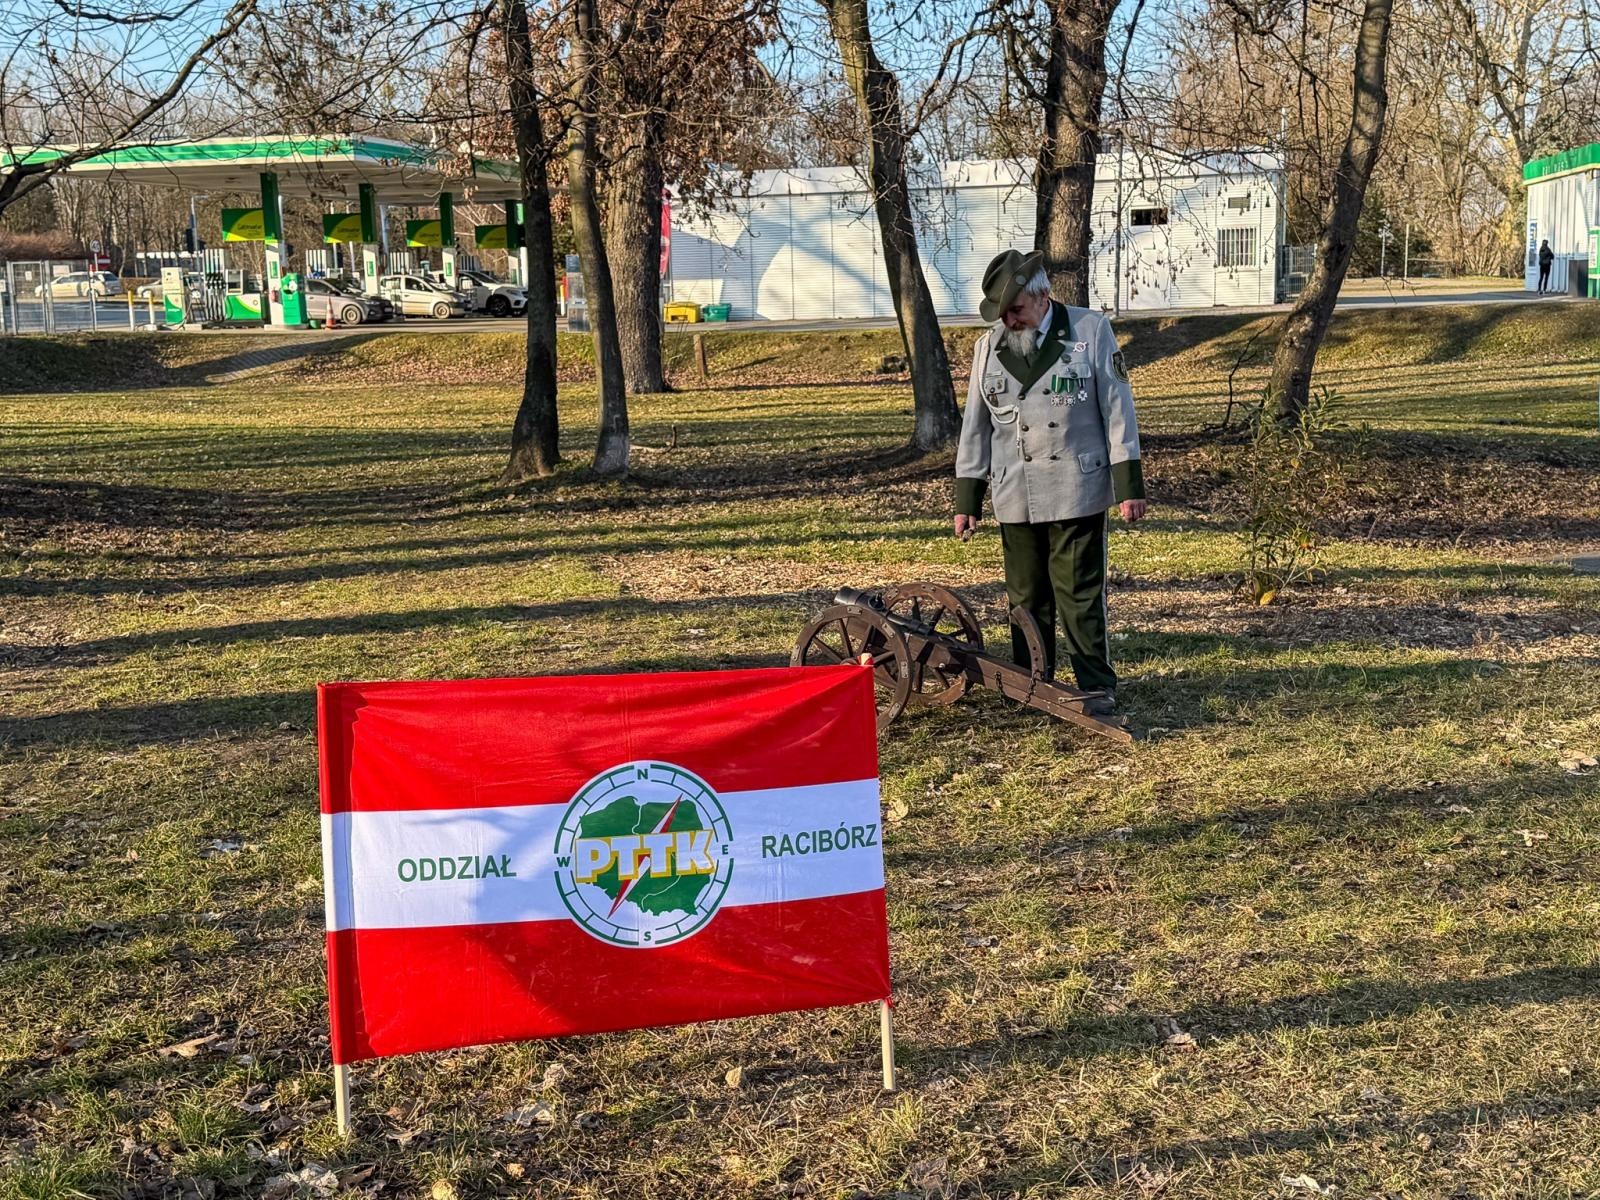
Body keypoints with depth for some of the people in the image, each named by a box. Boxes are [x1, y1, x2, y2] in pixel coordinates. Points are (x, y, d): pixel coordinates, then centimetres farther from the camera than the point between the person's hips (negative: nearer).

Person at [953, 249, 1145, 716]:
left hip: (1077, 493, -3)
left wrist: (1129, 484, -6)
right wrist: (966, 499, 8)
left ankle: (1098, 686, 6)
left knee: (1079, 594, -3)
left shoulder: (1091, 331, -2)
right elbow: (975, 427, 10)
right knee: (1026, 597, 9)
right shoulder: (989, 346, 7)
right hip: (1015, 497, 4)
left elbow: (1117, 409, -2)